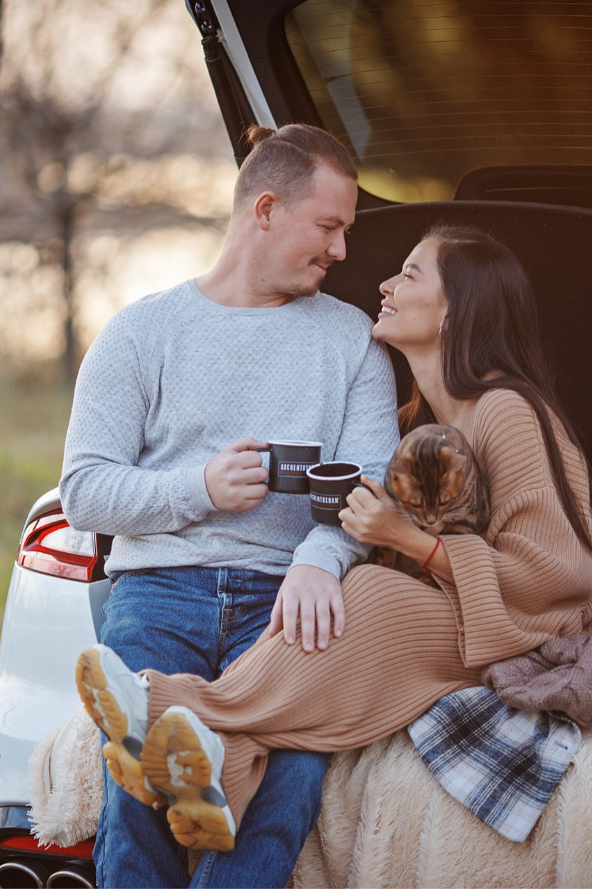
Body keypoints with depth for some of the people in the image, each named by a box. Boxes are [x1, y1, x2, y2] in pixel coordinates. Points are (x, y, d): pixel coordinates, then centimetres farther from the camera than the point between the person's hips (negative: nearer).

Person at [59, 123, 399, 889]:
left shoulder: (352, 338, 17)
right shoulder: (141, 331, 14)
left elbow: (372, 475, 3)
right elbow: (84, 490, 7)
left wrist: (320, 558, -19)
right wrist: (199, 489, -11)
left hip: (282, 595, 1)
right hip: (158, 587, 0)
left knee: (292, 768, -32)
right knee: (138, 771, -30)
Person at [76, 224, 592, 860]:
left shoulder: (505, 411, -12)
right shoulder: (420, 418, 15)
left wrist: (409, 541, -18)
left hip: (527, 641, -7)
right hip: (445, 630, 7)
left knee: (372, 597, -34)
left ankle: (188, 706, -34)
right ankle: (222, 771, -46)